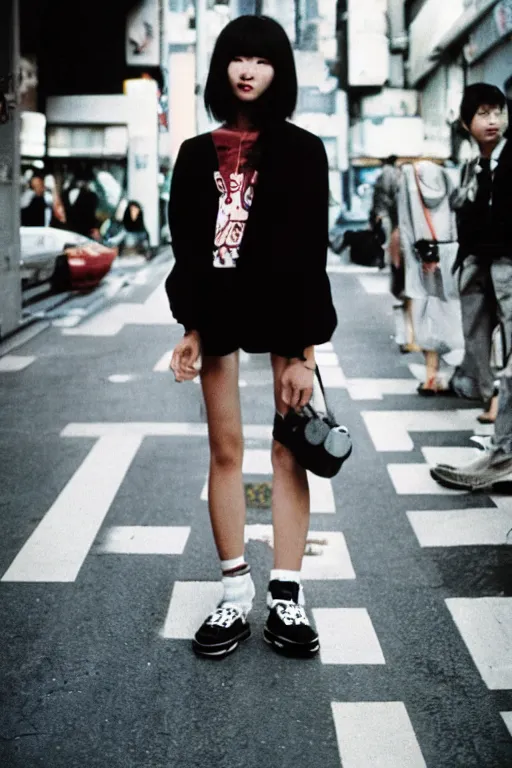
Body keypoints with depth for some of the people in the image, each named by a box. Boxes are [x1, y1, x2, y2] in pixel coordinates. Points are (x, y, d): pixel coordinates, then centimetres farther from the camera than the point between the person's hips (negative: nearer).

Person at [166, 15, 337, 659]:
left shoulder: (302, 151, 0)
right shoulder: (198, 155, 9)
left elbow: (311, 251, -5)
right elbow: (186, 248, 9)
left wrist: (304, 351, -10)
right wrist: (189, 328, -1)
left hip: (285, 310, -2)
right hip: (219, 309, 3)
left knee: (288, 450, 0)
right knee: (225, 449, 4)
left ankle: (286, 599, 7)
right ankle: (235, 595, 12)